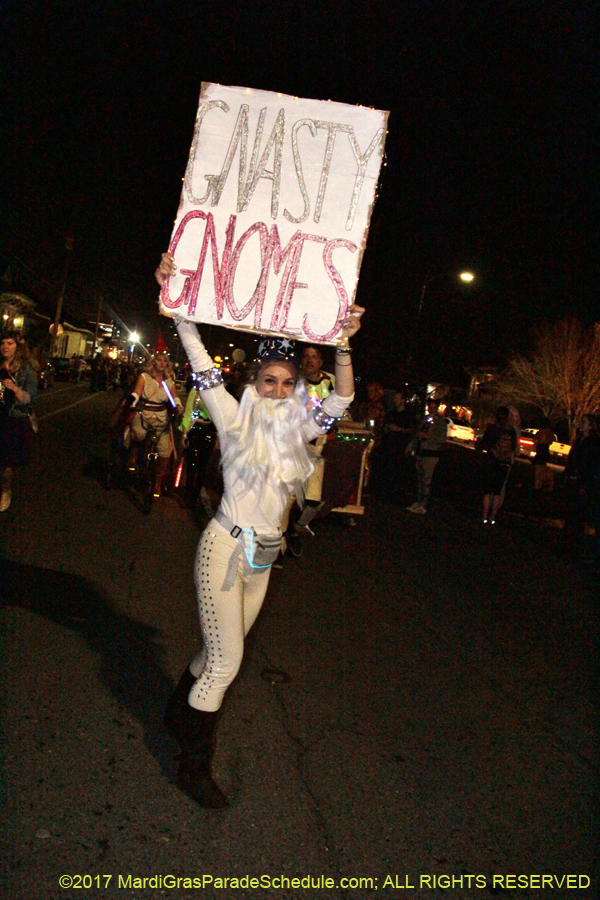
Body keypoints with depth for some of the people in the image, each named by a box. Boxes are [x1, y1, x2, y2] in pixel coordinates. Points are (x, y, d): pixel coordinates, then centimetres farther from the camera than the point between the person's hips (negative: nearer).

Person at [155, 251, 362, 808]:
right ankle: (194, 766, 13)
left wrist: (343, 344, -16)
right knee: (226, 659, -5)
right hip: (227, 546, -6)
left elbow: (341, 400, -3)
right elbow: (201, 365, -13)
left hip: (264, 555, 6)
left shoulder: (297, 430, 7)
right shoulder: (236, 419, -6)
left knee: (220, 652, 18)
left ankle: (181, 712, 44)